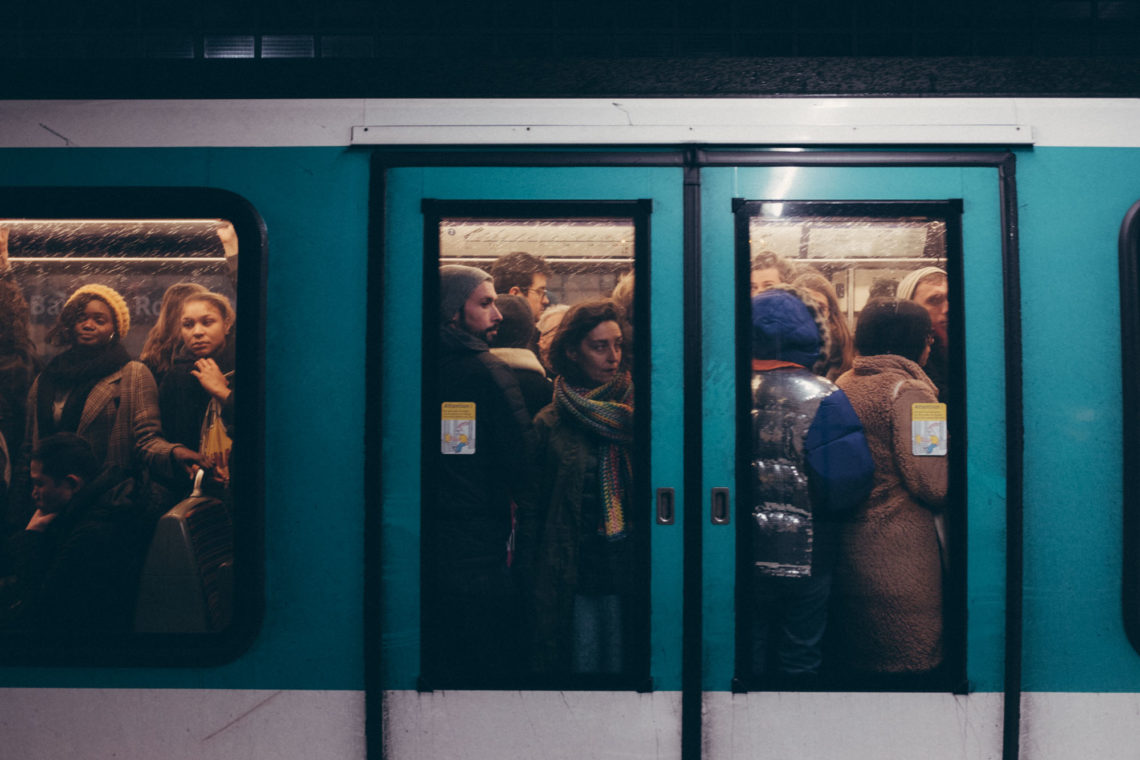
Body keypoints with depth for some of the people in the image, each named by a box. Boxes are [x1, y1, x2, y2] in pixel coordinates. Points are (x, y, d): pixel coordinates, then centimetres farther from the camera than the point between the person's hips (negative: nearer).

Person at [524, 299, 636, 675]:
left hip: (629, 573, 1)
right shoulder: (551, 423, 1)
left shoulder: (636, 413, 4)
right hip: (574, 581, -1)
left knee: (621, 664, 11)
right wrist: (538, 583, 0)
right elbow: (534, 508, 3)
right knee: (581, 662, 7)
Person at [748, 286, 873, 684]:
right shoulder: (822, 397, -13)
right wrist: (823, 516, 4)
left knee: (748, 655, 16)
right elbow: (850, 483, -16)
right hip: (805, 558, -2)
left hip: (741, 557, 2)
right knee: (801, 660, 15)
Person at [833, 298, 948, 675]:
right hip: (899, 555, -7)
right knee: (908, 666, 4)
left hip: (848, 551, 8)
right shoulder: (908, 390, -12)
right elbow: (932, 484, -17)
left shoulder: (843, 385, 9)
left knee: (858, 662, 18)